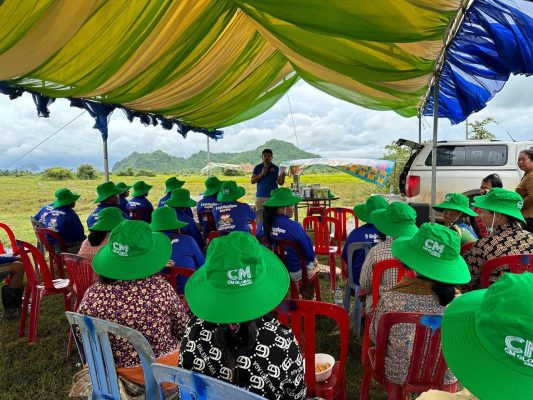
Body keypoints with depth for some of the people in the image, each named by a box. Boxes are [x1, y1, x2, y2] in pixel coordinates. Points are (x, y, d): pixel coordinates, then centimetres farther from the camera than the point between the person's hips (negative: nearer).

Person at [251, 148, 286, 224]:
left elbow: (280, 183, 0)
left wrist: (282, 176, -22)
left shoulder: (275, 168, 4)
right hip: (260, 196, 1)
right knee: (260, 219, 5)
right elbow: (252, 181, 0)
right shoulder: (258, 167, 7)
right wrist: (262, 173, -11)